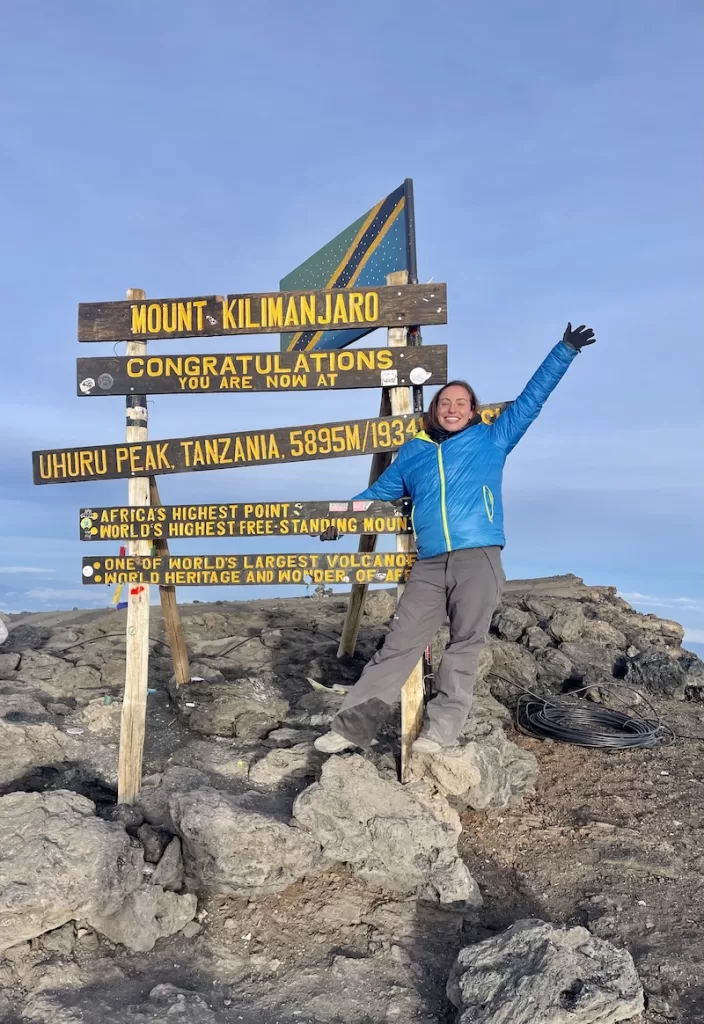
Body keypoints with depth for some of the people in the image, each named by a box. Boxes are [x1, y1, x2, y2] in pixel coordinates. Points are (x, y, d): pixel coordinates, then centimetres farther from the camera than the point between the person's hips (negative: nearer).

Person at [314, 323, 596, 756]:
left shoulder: (492, 439, 14)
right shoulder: (412, 453, 20)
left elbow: (531, 399, 15)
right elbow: (380, 491, 30)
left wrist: (565, 350, 14)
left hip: (479, 558, -1)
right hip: (430, 565, 2)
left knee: (466, 643, -1)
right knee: (400, 643, -3)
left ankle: (442, 727, 5)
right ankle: (354, 725, -3)